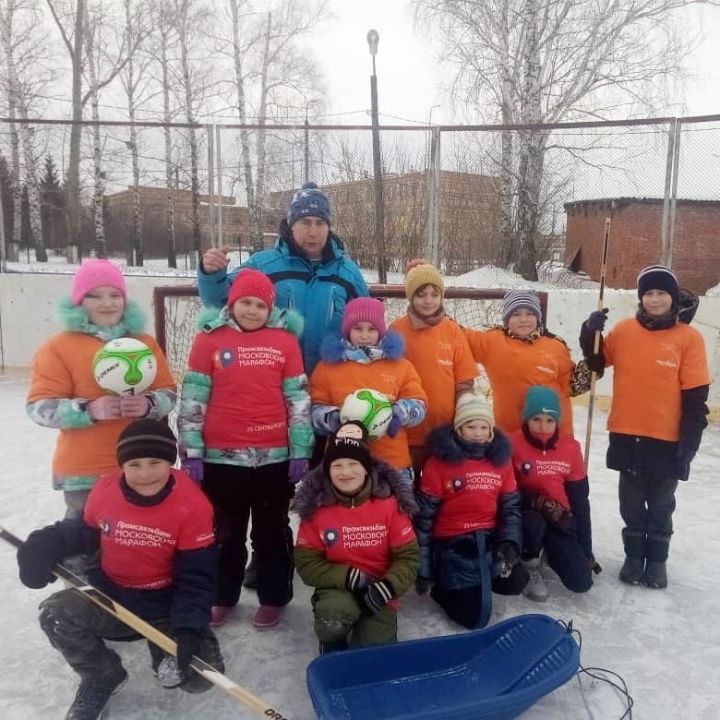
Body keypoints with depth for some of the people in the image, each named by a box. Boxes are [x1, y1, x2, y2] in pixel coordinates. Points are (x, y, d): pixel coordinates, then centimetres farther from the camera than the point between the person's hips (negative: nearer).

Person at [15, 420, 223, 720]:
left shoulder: (193, 504, -21)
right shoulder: (104, 491, -13)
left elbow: (197, 575, -17)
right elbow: (85, 532, 7)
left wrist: (189, 628, -29)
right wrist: (48, 544, -13)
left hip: (166, 605, -2)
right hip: (112, 598, 3)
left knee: (200, 675, -19)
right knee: (56, 614, -24)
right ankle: (102, 676, 7)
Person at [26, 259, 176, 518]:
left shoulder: (146, 343, 9)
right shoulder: (59, 346, -2)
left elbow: (168, 394, 8)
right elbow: (39, 406, -7)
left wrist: (148, 405, -15)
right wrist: (90, 410, -23)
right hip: (84, 472, -3)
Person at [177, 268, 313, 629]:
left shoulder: (285, 340, 1)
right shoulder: (209, 339, -1)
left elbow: (299, 400, 3)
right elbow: (192, 400, 0)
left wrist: (300, 452, 1)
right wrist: (191, 452, -2)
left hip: (275, 457, 0)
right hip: (221, 457, 0)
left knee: (273, 532, 14)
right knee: (226, 532, 16)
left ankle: (273, 598, 30)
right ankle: (222, 597, 33)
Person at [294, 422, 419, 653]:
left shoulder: (389, 504, -10)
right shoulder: (316, 508, -9)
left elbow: (408, 557, -6)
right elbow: (306, 563, -7)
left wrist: (387, 587, -23)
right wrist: (349, 577, -19)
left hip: (377, 592, 1)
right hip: (337, 588, -1)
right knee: (333, 618, -32)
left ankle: (371, 628, 24)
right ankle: (333, 643, 5)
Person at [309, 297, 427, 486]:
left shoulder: (400, 365, 9)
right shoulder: (328, 365, 6)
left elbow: (418, 406, 7)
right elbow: (315, 410, 5)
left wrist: (398, 412, -15)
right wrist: (334, 418, -16)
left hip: (393, 462, 1)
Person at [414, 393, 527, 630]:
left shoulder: (500, 458, 3)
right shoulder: (439, 461, -11)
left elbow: (511, 505, 10)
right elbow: (424, 515, -8)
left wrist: (510, 542, -9)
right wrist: (423, 569, -6)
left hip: (490, 540, 5)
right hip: (453, 545, -5)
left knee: (515, 582, -19)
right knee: (475, 617, -13)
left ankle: (478, 580, 11)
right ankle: (443, 586, 17)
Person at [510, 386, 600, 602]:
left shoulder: (570, 448, -4)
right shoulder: (513, 444, -16)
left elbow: (580, 501, 2)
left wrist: (586, 549, 4)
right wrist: (538, 502, -29)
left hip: (560, 519, 3)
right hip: (526, 514, -3)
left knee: (581, 582, -9)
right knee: (534, 523, -38)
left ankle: (550, 550, 23)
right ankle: (530, 566, -4)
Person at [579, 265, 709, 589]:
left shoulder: (689, 338, -8)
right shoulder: (624, 330, -2)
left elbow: (695, 396, -7)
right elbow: (597, 362, 9)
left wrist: (690, 440, -8)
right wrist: (590, 333, -8)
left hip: (667, 440, -2)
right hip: (627, 436, 2)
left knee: (661, 504, 16)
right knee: (632, 502, 16)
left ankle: (657, 559, 34)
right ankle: (634, 555, 34)